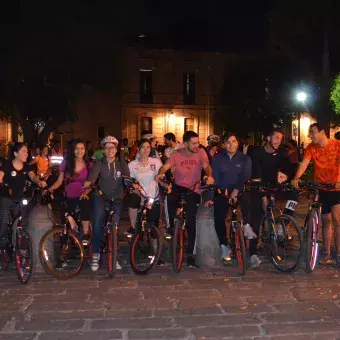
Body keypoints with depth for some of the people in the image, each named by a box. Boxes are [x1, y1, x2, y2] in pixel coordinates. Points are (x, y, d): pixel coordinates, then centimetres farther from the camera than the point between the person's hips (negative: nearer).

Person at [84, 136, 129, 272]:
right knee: (97, 225, -13)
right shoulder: (99, 164, -5)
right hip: (100, 197, -1)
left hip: (116, 198, 1)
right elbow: (92, 177, -22)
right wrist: (88, 183, -44)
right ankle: (95, 255, 3)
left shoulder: (121, 163, -1)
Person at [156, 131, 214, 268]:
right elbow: (165, 167, -14)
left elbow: (206, 166, -18)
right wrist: (160, 173, -37)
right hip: (179, 187, 1)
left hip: (193, 190, -1)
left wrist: (209, 176, -40)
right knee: (170, 196, -32)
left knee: (191, 221, -8)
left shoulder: (200, 152, -3)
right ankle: (173, 227, -6)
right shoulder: (176, 154, -2)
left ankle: (190, 254, 3)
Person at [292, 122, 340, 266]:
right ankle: (327, 254, 19)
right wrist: (296, 177, -31)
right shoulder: (311, 148, -1)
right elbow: (304, 163, -13)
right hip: (320, 189, 3)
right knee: (326, 221, 10)